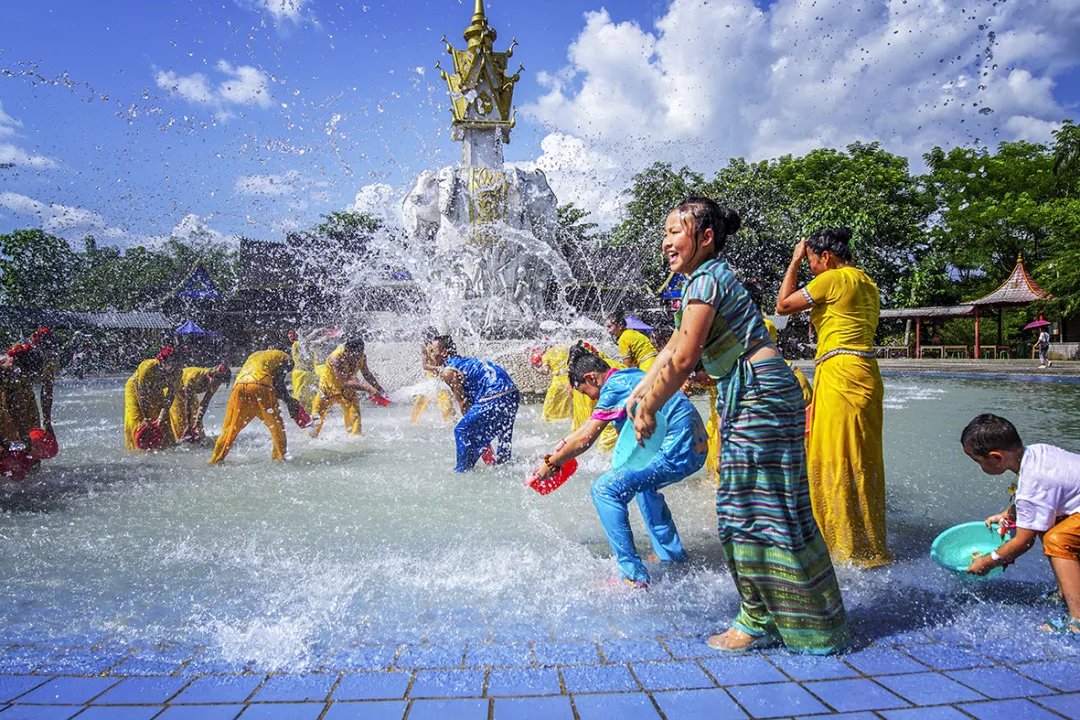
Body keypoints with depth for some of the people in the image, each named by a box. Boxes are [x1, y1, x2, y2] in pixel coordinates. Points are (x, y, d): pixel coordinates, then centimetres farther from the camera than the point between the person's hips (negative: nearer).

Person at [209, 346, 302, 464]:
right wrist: (289, 401, 18)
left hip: (239, 386, 5)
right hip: (260, 387, -5)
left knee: (230, 428, 13)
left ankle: (216, 459, 13)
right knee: (276, 425, 10)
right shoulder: (284, 357, 22)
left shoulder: (255, 355, 39)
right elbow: (278, 383, 7)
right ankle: (280, 456, 8)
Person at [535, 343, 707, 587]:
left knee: (605, 490, -12)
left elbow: (585, 439, -10)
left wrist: (550, 464, 1)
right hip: (696, 448, 10)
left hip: (678, 452, -10)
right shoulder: (630, 375, 17)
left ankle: (633, 576, -12)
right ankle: (671, 554, 36)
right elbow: (590, 427, 26)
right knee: (643, 482, 34)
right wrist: (564, 444, 28)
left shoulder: (614, 388, -12)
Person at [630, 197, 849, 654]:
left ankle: (759, 622, 11)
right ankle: (760, 617, 24)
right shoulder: (707, 278, 16)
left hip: (759, 394, -10)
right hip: (746, 397, 10)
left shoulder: (706, 279, -14)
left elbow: (684, 358, -18)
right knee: (745, 507, 13)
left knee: (758, 508, -2)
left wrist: (649, 409, -9)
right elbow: (674, 347, 18)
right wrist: (640, 391, 16)